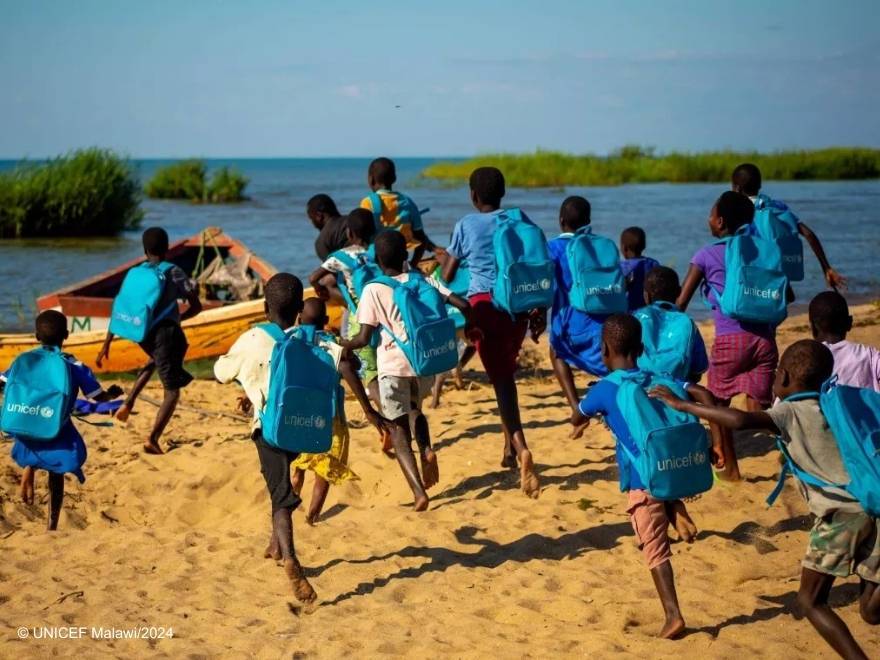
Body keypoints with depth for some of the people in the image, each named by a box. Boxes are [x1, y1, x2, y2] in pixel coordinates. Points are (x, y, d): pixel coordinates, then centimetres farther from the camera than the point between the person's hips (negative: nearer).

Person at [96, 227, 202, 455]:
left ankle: (128, 402, 21)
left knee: (155, 361, 39)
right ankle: (153, 439, -11)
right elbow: (196, 306, -4)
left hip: (143, 332, 5)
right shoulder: (174, 273, -4)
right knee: (172, 390, 4)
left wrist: (106, 345, 7)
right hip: (166, 331, -5)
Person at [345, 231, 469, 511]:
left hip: (393, 366, -4)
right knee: (414, 409, 31)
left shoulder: (373, 291, -6)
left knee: (399, 427, 7)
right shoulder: (422, 281, 4)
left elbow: (364, 338, -10)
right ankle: (426, 449, 2)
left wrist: (339, 346, 8)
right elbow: (462, 305, 0)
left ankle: (418, 491, -10)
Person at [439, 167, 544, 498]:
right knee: (506, 373, 20)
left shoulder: (465, 225, 3)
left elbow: (448, 275, 7)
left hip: (484, 302, -3)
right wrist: (540, 310, 10)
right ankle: (510, 449, 23)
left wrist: (444, 258, 28)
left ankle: (521, 448, -27)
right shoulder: (519, 221, 9)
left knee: (501, 378, -8)